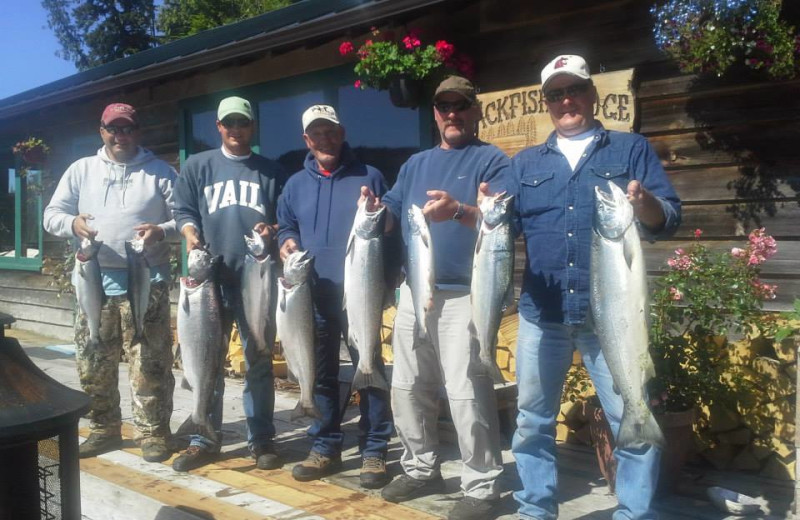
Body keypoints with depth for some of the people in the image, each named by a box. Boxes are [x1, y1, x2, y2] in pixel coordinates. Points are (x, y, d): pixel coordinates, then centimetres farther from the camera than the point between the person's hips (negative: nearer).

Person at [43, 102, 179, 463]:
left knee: (150, 363, -1)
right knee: (93, 362, 9)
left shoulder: (160, 171, 5)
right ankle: (104, 429, 24)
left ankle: (152, 433, 10)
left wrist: (161, 231, -20)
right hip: (95, 280, 3)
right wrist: (72, 222, -13)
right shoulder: (81, 170, 11)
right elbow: (51, 215, 10)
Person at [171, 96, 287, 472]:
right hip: (211, 277, 1)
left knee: (259, 362, 5)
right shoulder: (197, 166, 11)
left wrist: (272, 230, -9)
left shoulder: (271, 172, 11)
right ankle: (204, 440, 16)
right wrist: (191, 235, -11)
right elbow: (183, 211, 9)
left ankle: (261, 440, 14)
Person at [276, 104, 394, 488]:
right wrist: (286, 242, -3)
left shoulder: (368, 177, 3)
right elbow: (284, 226, 19)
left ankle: (374, 452, 9)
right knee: (321, 373, 11)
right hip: (313, 293, 4)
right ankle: (325, 447, 23)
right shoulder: (296, 184, 12)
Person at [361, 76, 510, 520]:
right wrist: (376, 209, -7)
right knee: (407, 387, 12)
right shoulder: (415, 163, 18)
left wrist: (458, 210, -33)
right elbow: (394, 216, 16)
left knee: (467, 394, -8)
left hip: (464, 295, -6)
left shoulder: (492, 161, -1)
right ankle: (420, 470, 28)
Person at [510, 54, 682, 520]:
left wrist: (644, 202, -23)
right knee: (533, 420, 9)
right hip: (542, 312, 3)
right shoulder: (526, 163, 15)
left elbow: (670, 218, -1)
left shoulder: (632, 149, 8)